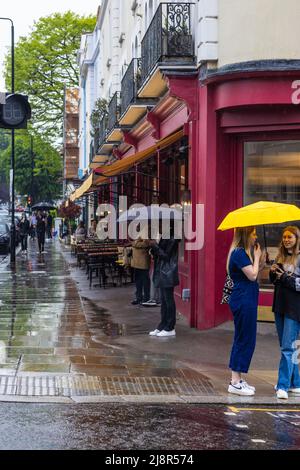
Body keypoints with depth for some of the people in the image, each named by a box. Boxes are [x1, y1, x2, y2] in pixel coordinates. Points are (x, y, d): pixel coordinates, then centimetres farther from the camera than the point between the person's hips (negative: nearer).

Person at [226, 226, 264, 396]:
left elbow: (255, 273, 14)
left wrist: (259, 257, 7)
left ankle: (238, 380, 20)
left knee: (242, 339, 14)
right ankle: (235, 383, -1)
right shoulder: (240, 253, -16)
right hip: (244, 301, -11)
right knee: (245, 340, -6)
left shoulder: (242, 252, 16)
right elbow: (252, 275, -18)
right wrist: (257, 256, -8)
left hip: (246, 301, 11)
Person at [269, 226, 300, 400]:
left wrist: (286, 277, -17)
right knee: (286, 347, 13)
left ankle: (283, 386, -12)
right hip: (280, 305, 8)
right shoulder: (281, 257, 12)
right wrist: (273, 272, 0)